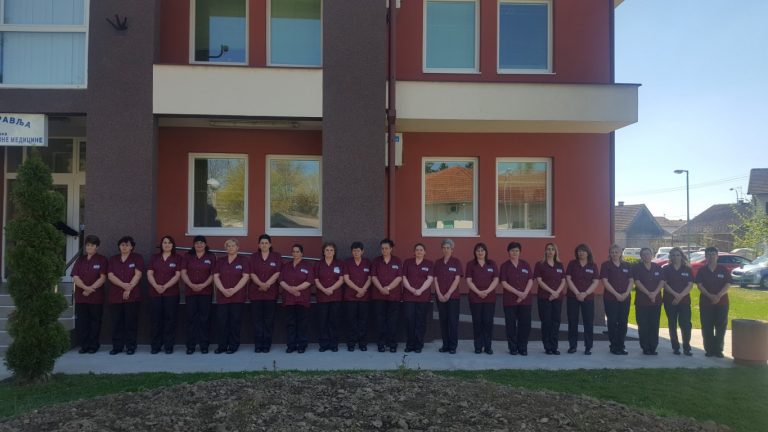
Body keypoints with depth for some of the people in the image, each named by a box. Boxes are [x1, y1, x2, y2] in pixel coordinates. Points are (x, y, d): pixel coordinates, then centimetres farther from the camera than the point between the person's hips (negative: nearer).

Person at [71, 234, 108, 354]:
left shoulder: (101, 260, 4)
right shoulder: (80, 260, 13)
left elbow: (103, 278, -4)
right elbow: (75, 277, 3)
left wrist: (91, 289, -14)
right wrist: (85, 287, -14)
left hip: (96, 297, -3)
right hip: (80, 296, 3)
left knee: (95, 322, 1)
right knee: (81, 322, 3)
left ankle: (93, 345, 9)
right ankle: (84, 345, 13)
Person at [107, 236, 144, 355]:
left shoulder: (137, 258, 4)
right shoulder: (113, 260, 14)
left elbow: (137, 275, -5)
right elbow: (110, 276, 1)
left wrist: (129, 289, -13)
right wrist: (123, 285, -14)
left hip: (132, 296, -3)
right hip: (115, 296, 3)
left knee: (131, 322, -1)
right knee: (117, 323, 4)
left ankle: (131, 346, 5)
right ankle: (117, 346, 12)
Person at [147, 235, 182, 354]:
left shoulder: (177, 258, 3)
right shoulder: (154, 257, 11)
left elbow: (177, 275, -5)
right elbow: (149, 274, 4)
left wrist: (165, 286, -16)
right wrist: (156, 286, -13)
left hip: (171, 293, -2)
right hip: (155, 293, 2)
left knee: (170, 319, 0)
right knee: (155, 319, 3)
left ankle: (169, 346, 7)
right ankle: (155, 346, 11)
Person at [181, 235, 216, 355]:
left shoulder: (211, 257, 5)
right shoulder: (188, 257, 10)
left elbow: (213, 274, -1)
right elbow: (183, 273, 2)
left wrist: (203, 285, -14)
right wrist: (191, 285, -12)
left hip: (206, 292, -1)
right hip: (190, 292, 1)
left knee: (204, 318, 0)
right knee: (191, 318, 2)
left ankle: (204, 345, 7)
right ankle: (190, 346, 7)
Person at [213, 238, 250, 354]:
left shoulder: (244, 260, 1)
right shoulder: (220, 261, 11)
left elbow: (245, 277, -7)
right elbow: (216, 277, 4)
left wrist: (234, 290, -16)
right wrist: (223, 290, -12)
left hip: (237, 296, -3)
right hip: (222, 296, 3)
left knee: (235, 322, 2)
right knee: (221, 321, 1)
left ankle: (234, 346, 12)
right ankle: (222, 345, 12)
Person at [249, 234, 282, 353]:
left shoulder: (276, 256, 4)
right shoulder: (254, 257, 8)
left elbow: (277, 273, -4)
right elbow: (252, 274, -1)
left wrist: (267, 284, -15)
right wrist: (261, 284, -17)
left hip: (271, 292, -1)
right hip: (255, 292, 1)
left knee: (269, 320, 2)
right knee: (257, 319, 2)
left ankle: (267, 344, 11)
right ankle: (258, 344, 9)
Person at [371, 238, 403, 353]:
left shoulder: (397, 261, 5)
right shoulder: (376, 261, 9)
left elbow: (399, 277, -3)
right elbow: (373, 277, 1)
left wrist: (388, 288, -13)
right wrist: (381, 289, -13)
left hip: (394, 295, -1)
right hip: (379, 296, 1)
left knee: (393, 321, 0)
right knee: (380, 320, 2)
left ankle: (393, 344, 8)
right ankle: (381, 343, 9)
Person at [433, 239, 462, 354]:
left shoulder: (456, 262, -1)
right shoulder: (438, 263, 9)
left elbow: (457, 279, -7)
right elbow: (435, 279, 5)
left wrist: (448, 294, -12)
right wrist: (439, 294, -6)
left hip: (453, 296, -3)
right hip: (440, 296, 3)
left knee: (453, 321, -2)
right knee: (443, 320, 6)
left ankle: (453, 346, 6)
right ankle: (445, 345, 14)